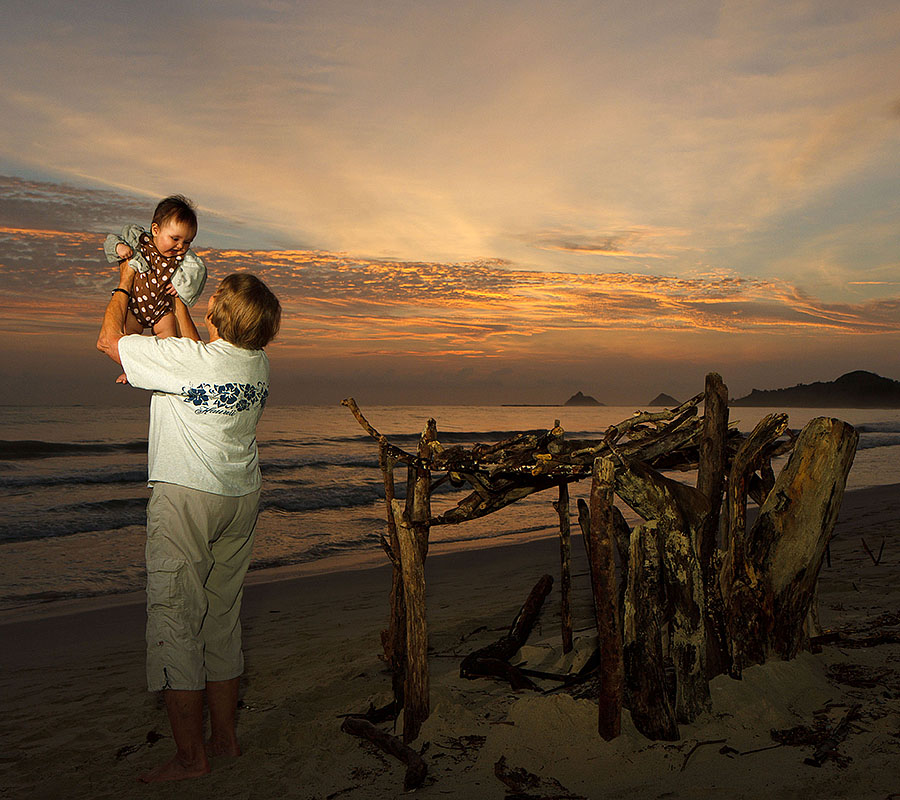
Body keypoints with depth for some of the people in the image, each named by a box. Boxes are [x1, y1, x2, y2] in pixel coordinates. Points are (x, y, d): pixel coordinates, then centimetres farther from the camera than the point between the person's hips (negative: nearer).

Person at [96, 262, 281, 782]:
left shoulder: (184, 359, -18)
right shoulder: (259, 363, 3)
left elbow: (109, 340, -4)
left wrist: (125, 285, 13)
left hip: (185, 497, -7)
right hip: (242, 498, 7)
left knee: (175, 623, 3)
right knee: (222, 619, 16)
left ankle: (191, 756, 9)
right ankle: (225, 738, 26)